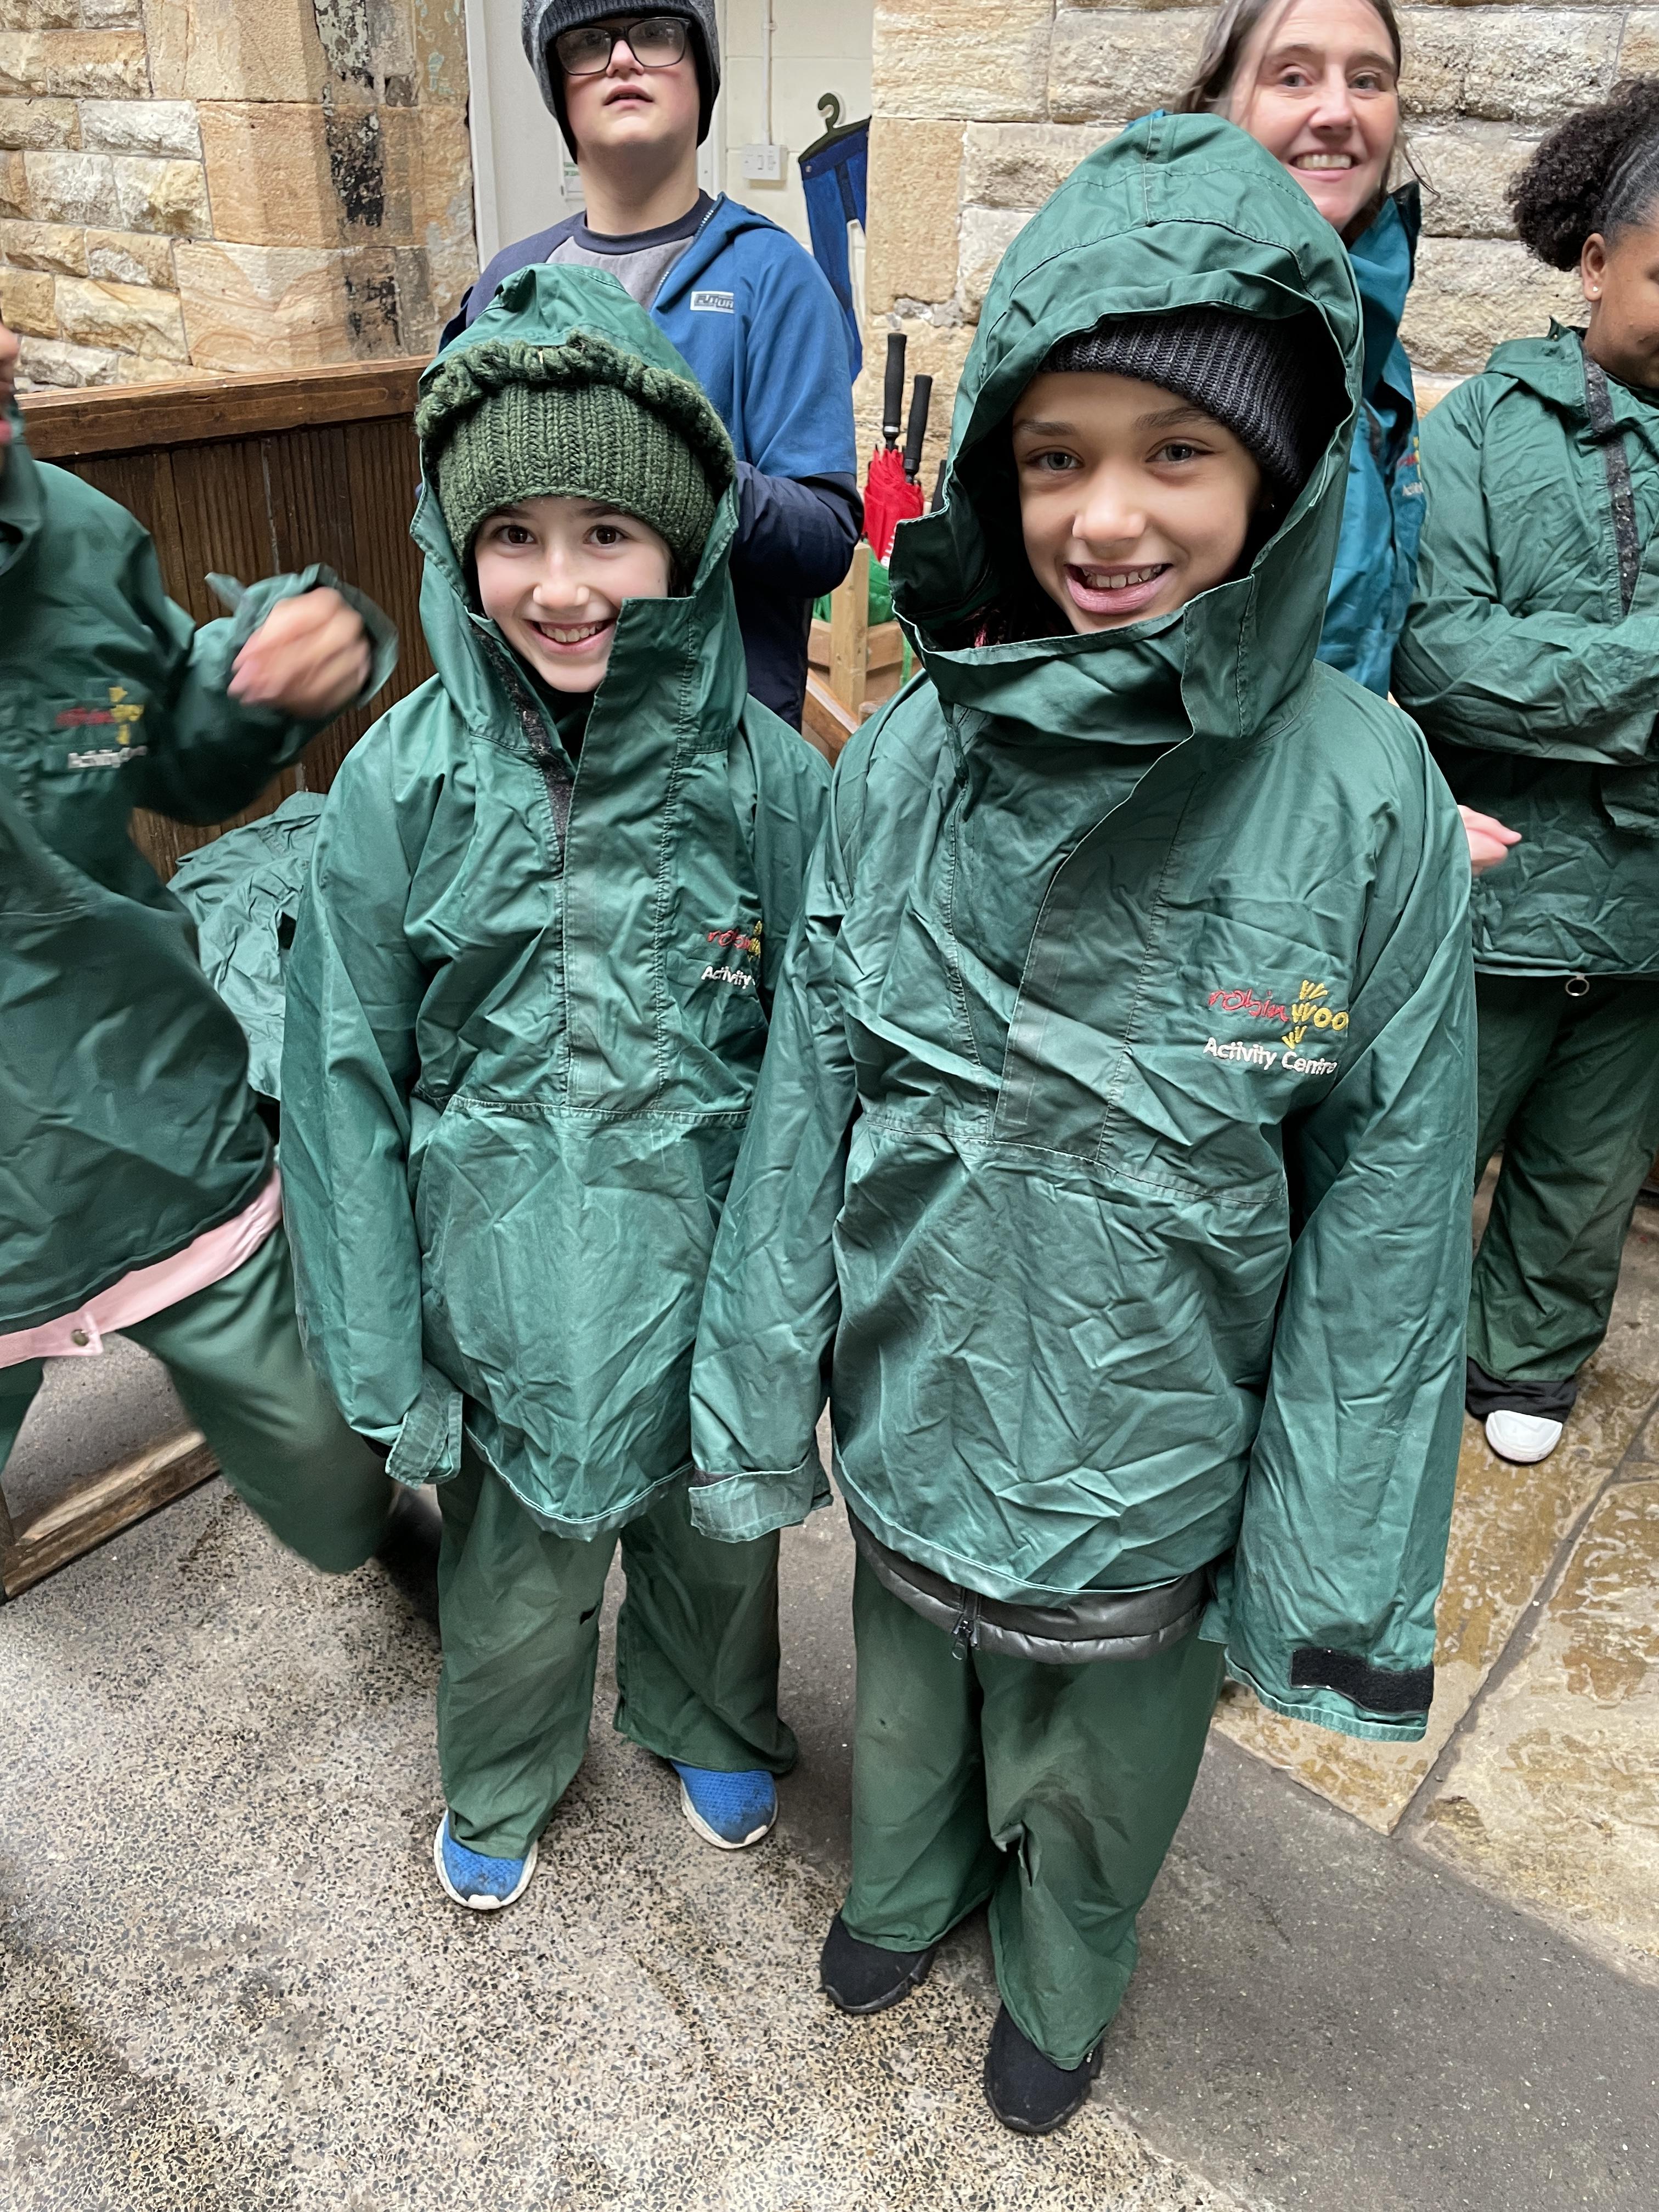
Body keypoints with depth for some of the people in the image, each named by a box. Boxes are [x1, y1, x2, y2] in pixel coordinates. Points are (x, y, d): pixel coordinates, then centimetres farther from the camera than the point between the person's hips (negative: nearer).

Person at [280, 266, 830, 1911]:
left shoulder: (767, 776, -13)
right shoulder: (404, 784, -13)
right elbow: (348, 1082, -7)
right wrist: (380, 1360, -5)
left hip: (716, 1281, 1)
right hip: (506, 1295, 0)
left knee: (717, 1544, 25)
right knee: (515, 1580, 22)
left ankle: (710, 1729, 58)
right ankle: (500, 1786, 55)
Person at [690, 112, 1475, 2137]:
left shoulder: (1362, 795, -20)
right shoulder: (910, 755, -13)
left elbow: (1386, 1207, -13)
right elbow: (809, 1084, -6)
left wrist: (1335, 1570, -8)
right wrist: (760, 1401, -1)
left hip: (1154, 1447, -2)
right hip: (912, 1405, 2)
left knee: (1096, 1770, 25)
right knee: (909, 1691, 29)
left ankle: (1062, 1974, 59)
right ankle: (906, 1884, 63)